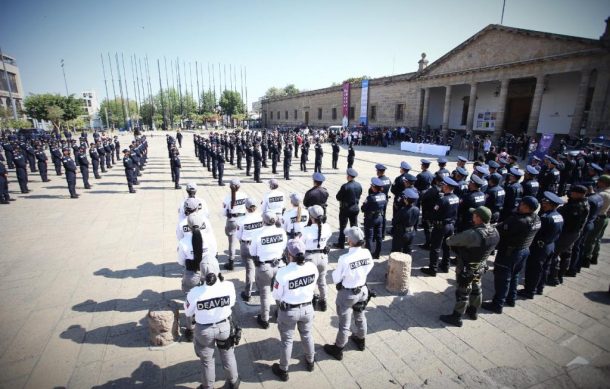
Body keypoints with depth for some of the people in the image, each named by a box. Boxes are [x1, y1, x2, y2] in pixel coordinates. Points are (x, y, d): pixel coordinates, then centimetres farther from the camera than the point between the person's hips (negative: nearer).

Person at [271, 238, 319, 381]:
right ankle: (310, 362, 51)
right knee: (307, 335, 28)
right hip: (307, 308, 3)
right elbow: (313, 286, -3)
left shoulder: (283, 272, -31)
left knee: (287, 341, 19)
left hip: (288, 311, -3)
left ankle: (283, 370, 40)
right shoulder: (312, 267, -19)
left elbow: (276, 295, -16)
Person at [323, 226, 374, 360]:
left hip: (347, 294, -5)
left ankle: (338, 349, 36)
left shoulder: (344, 259, -33)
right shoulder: (367, 253, -17)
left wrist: (335, 272, -2)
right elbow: (368, 269, 1)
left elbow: (336, 279, -20)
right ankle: (361, 340, 53)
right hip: (362, 290, 5)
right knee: (360, 317, 29)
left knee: (344, 323, 14)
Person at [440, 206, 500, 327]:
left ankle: (456, 318, 24)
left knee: (463, 292, 8)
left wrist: (449, 239, 0)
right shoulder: (495, 233, -10)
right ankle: (473, 311, 46)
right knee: (476, 289, 25)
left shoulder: (472, 234, -35)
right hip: (480, 267, 7)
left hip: (466, 269, -7)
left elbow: (449, 241, -24)